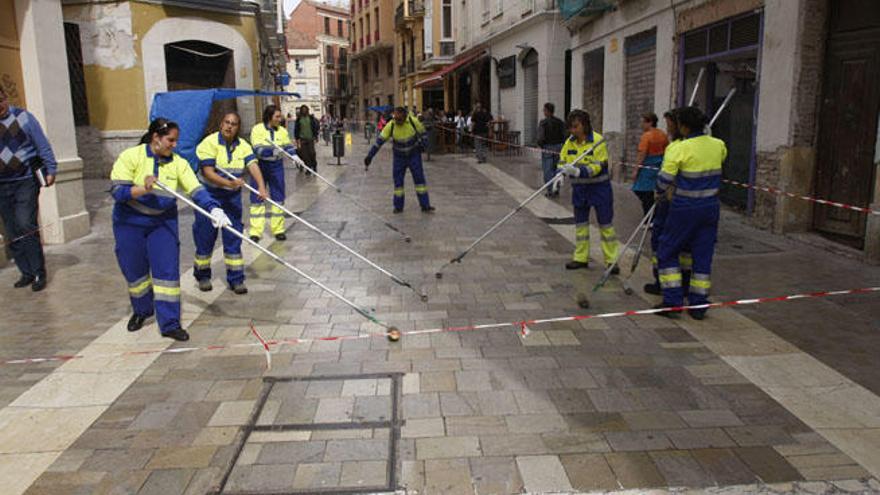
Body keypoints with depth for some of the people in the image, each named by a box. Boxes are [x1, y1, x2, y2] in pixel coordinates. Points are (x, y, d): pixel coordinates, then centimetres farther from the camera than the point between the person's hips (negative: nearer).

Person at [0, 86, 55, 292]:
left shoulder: (22, 117, -3)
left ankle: (39, 273, -3)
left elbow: (43, 145, -1)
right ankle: (27, 272, 16)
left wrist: (50, 170, -5)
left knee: (25, 225, -12)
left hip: (25, 181, -4)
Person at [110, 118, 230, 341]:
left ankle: (169, 323, 2)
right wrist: (144, 189, -36)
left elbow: (196, 190, -18)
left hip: (163, 222, 1)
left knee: (167, 270, -6)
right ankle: (141, 310, 40)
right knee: (134, 271, 12)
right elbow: (117, 191, -20)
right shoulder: (131, 156, -14)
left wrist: (214, 209, -34)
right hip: (129, 223, -1)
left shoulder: (178, 163, -8)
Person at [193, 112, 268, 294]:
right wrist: (229, 183, -35)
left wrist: (261, 187, -32)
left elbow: (253, 166, -15)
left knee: (233, 238, 4)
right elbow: (208, 173, -21)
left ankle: (236, 279, 12)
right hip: (209, 195, -3)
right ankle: (202, 276, 25)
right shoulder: (209, 143, -13)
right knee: (205, 237, 5)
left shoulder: (243, 146, 1)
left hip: (232, 197, 4)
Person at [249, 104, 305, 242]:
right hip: (260, 167, -3)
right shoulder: (257, 129, -11)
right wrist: (274, 151, -36)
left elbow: (288, 146, 5)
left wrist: (294, 156, -16)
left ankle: (278, 229, 17)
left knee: (278, 198, 7)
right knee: (257, 198, 1)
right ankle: (255, 231, 8)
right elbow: (259, 150, -21)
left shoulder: (282, 131, 1)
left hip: (276, 167, 3)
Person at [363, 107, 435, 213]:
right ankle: (398, 206, 13)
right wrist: (370, 155, -20)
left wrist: (421, 144, -11)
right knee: (398, 180, 1)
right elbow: (380, 140, -17)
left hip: (414, 154, -1)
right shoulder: (390, 125, -18)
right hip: (399, 156, 1)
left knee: (419, 178, -3)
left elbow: (421, 132, 0)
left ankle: (425, 205, 1)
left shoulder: (413, 121, -18)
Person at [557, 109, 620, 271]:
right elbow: (562, 161, 5)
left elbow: (597, 167, -20)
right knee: (580, 223, 12)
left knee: (605, 224, 0)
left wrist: (578, 171, -33)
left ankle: (611, 260, 8)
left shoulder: (597, 140, -15)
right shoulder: (570, 142, 2)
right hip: (579, 188, 5)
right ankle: (581, 258, 23)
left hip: (599, 187, -5)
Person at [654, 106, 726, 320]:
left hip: (685, 209, -5)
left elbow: (664, 179, -13)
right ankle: (698, 306, 16)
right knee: (703, 255, 11)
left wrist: (660, 192, 8)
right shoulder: (718, 146, 1)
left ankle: (673, 301, 6)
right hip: (710, 207, 6)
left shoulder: (681, 149, -16)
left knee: (667, 252, 9)